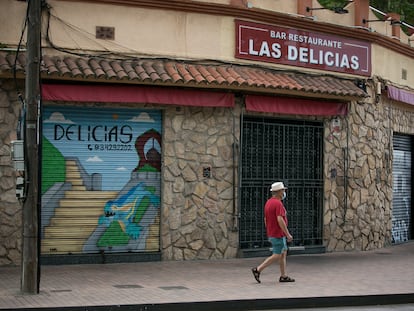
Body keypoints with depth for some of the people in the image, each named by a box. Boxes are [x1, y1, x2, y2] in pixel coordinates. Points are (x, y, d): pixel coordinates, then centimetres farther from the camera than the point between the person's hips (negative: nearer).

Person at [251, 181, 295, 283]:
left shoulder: (268, 202, 11)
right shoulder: (278, 203, -18)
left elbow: (266, 219, 16)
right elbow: (280, 220, -26)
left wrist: (269, 234, 22)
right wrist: (288, 234, -21)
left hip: (271, 234, 10)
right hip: (278, 234, -10)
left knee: (284, 253, 13)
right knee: (277, 256, -5)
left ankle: (284, 276, 14)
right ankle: (258, 270, -7)